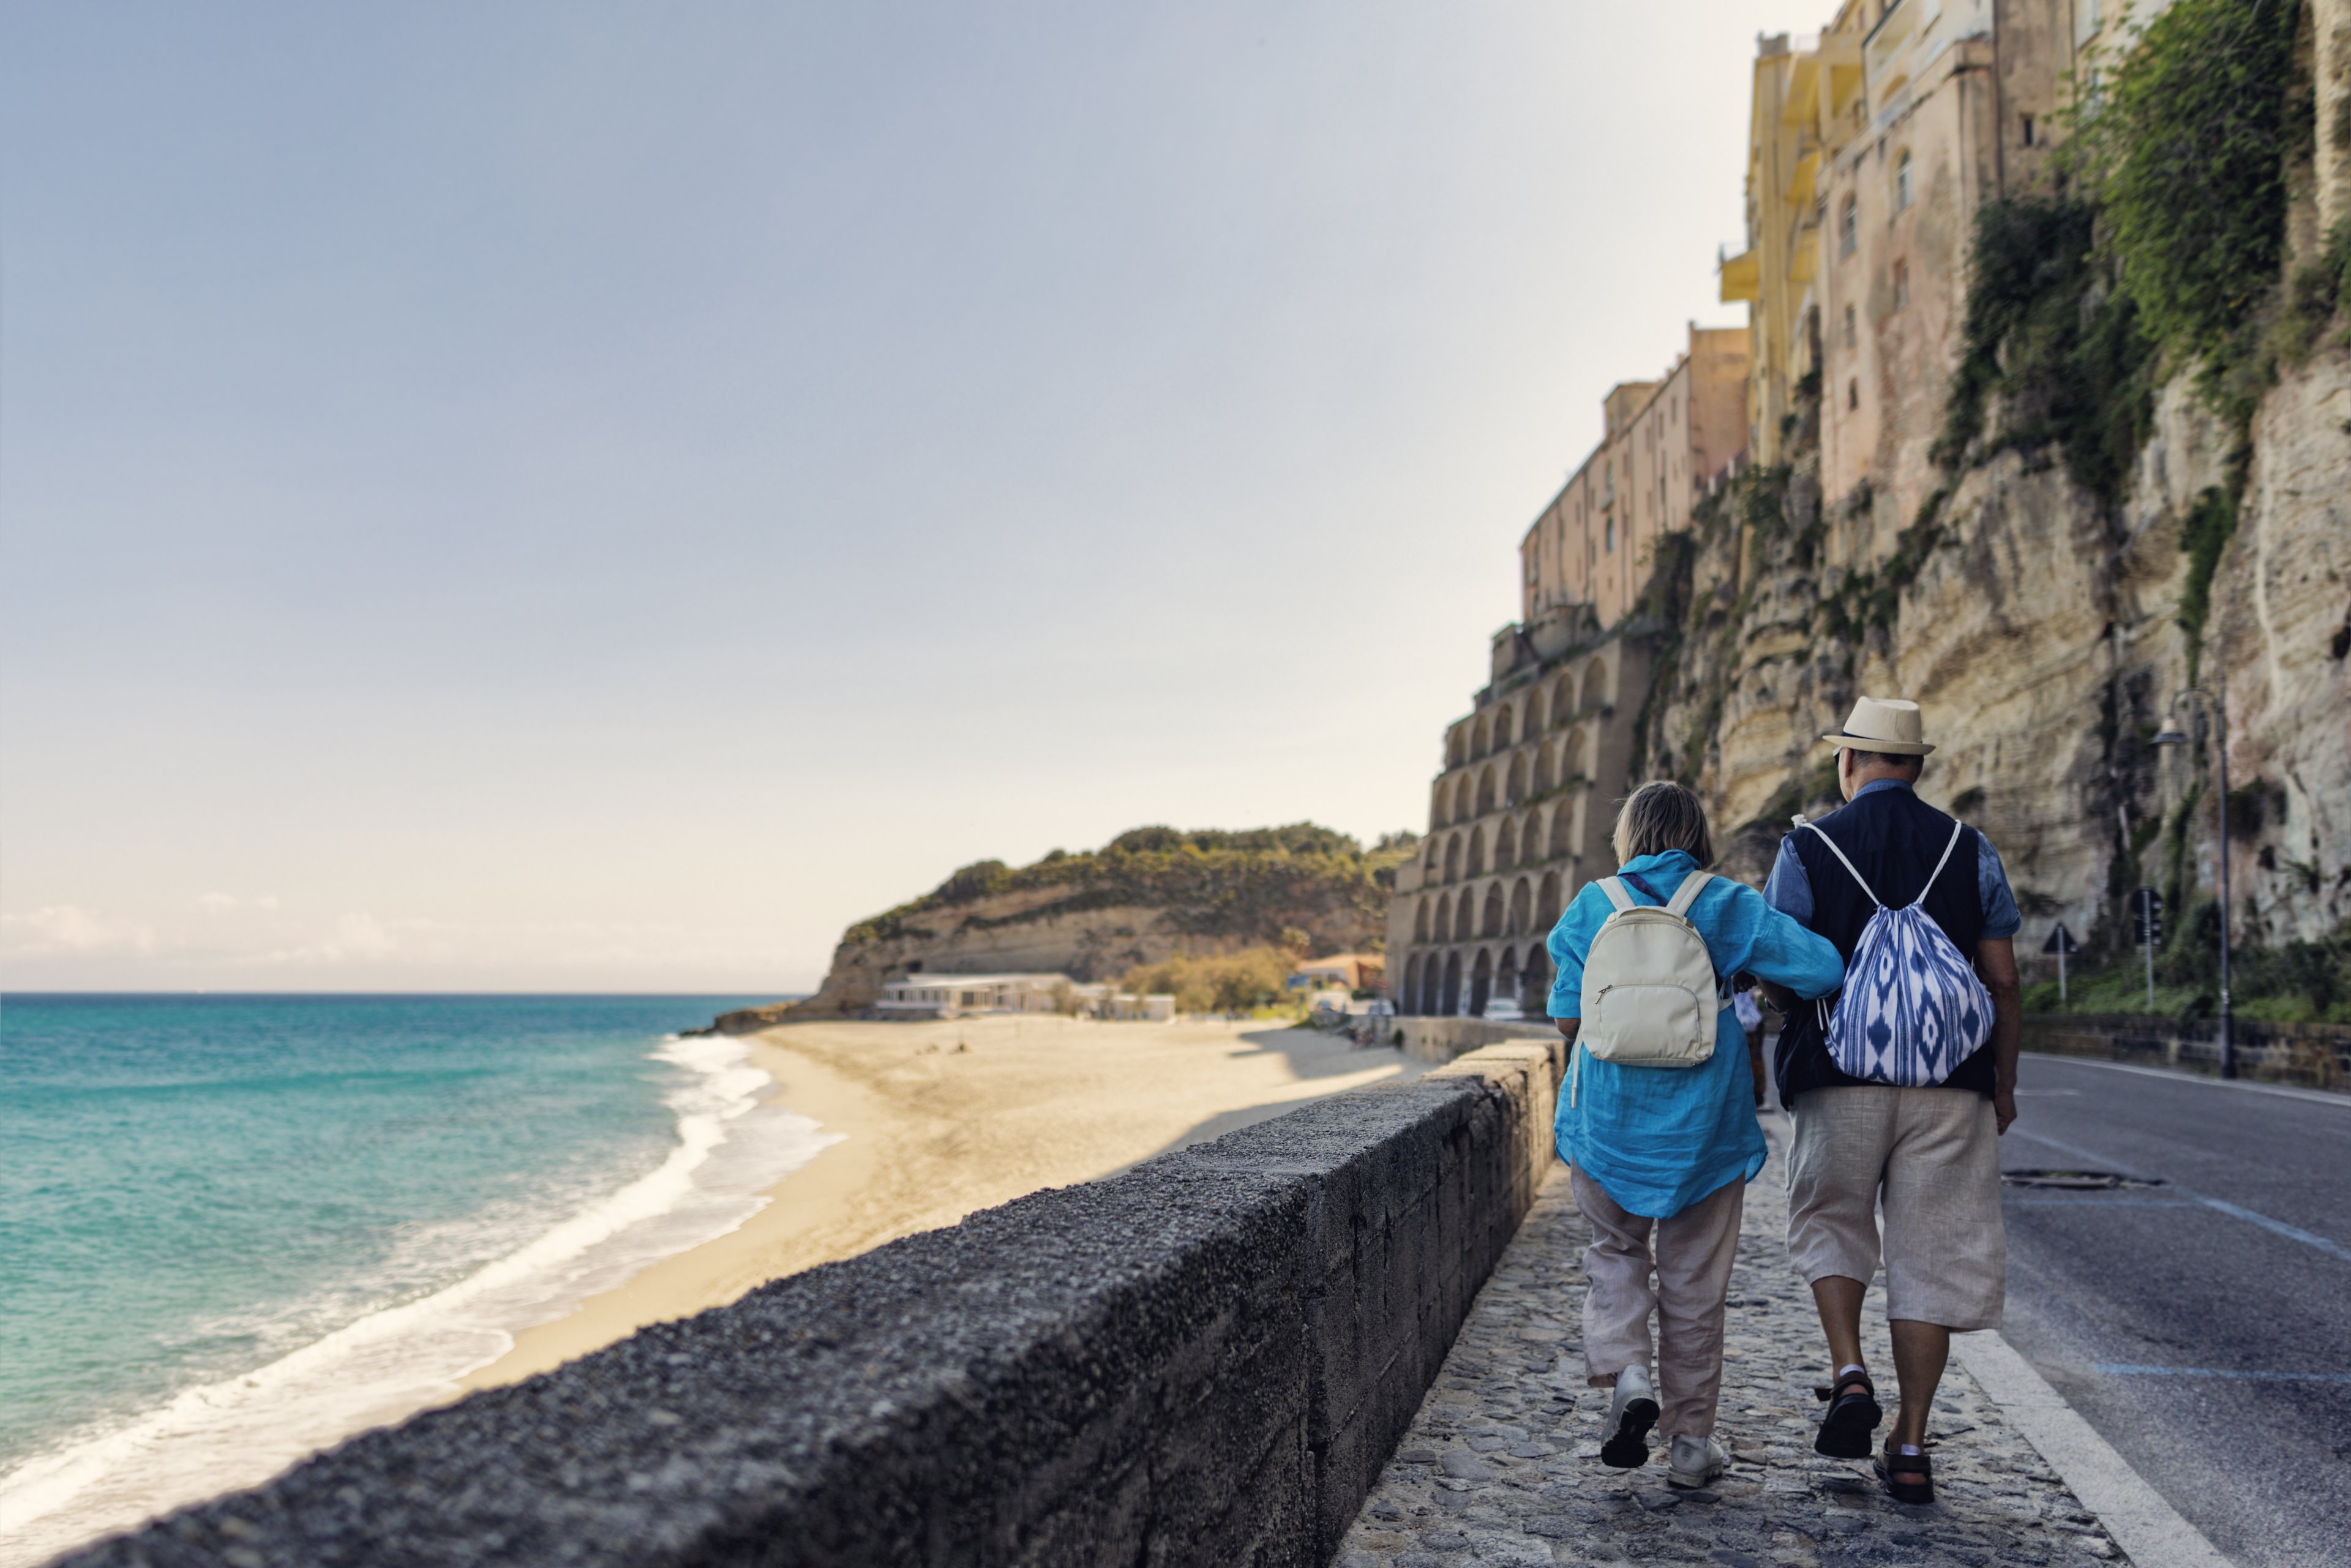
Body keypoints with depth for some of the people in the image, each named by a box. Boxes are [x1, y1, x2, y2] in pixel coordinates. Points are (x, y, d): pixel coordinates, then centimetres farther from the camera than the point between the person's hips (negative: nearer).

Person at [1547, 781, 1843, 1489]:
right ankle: (1691, 1440, 19)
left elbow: (1568, 1017, -1)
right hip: (1704, 1125, 0)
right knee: (1694, 1283, 12)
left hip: (1606, 1120, 0)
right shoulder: (1728, 907, -4)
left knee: (1616, 1250, 20)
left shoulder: (1592, 907, -1)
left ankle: (1624, 1372, -4)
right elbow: (1826, 969, -12)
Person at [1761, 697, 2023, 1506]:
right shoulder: (1970, 851, 4)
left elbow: (1780, 974, -4)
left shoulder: (1806, 849, -2)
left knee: (1832, 1224, 19)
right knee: (1928, 1252, 7)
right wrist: (2004, 1084, 12)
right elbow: (2002, 983, 3)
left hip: (1839, 1076, -1)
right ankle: (1910, 1447, 9)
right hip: (1949, 1081, 1)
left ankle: (1849, 1372, -1)